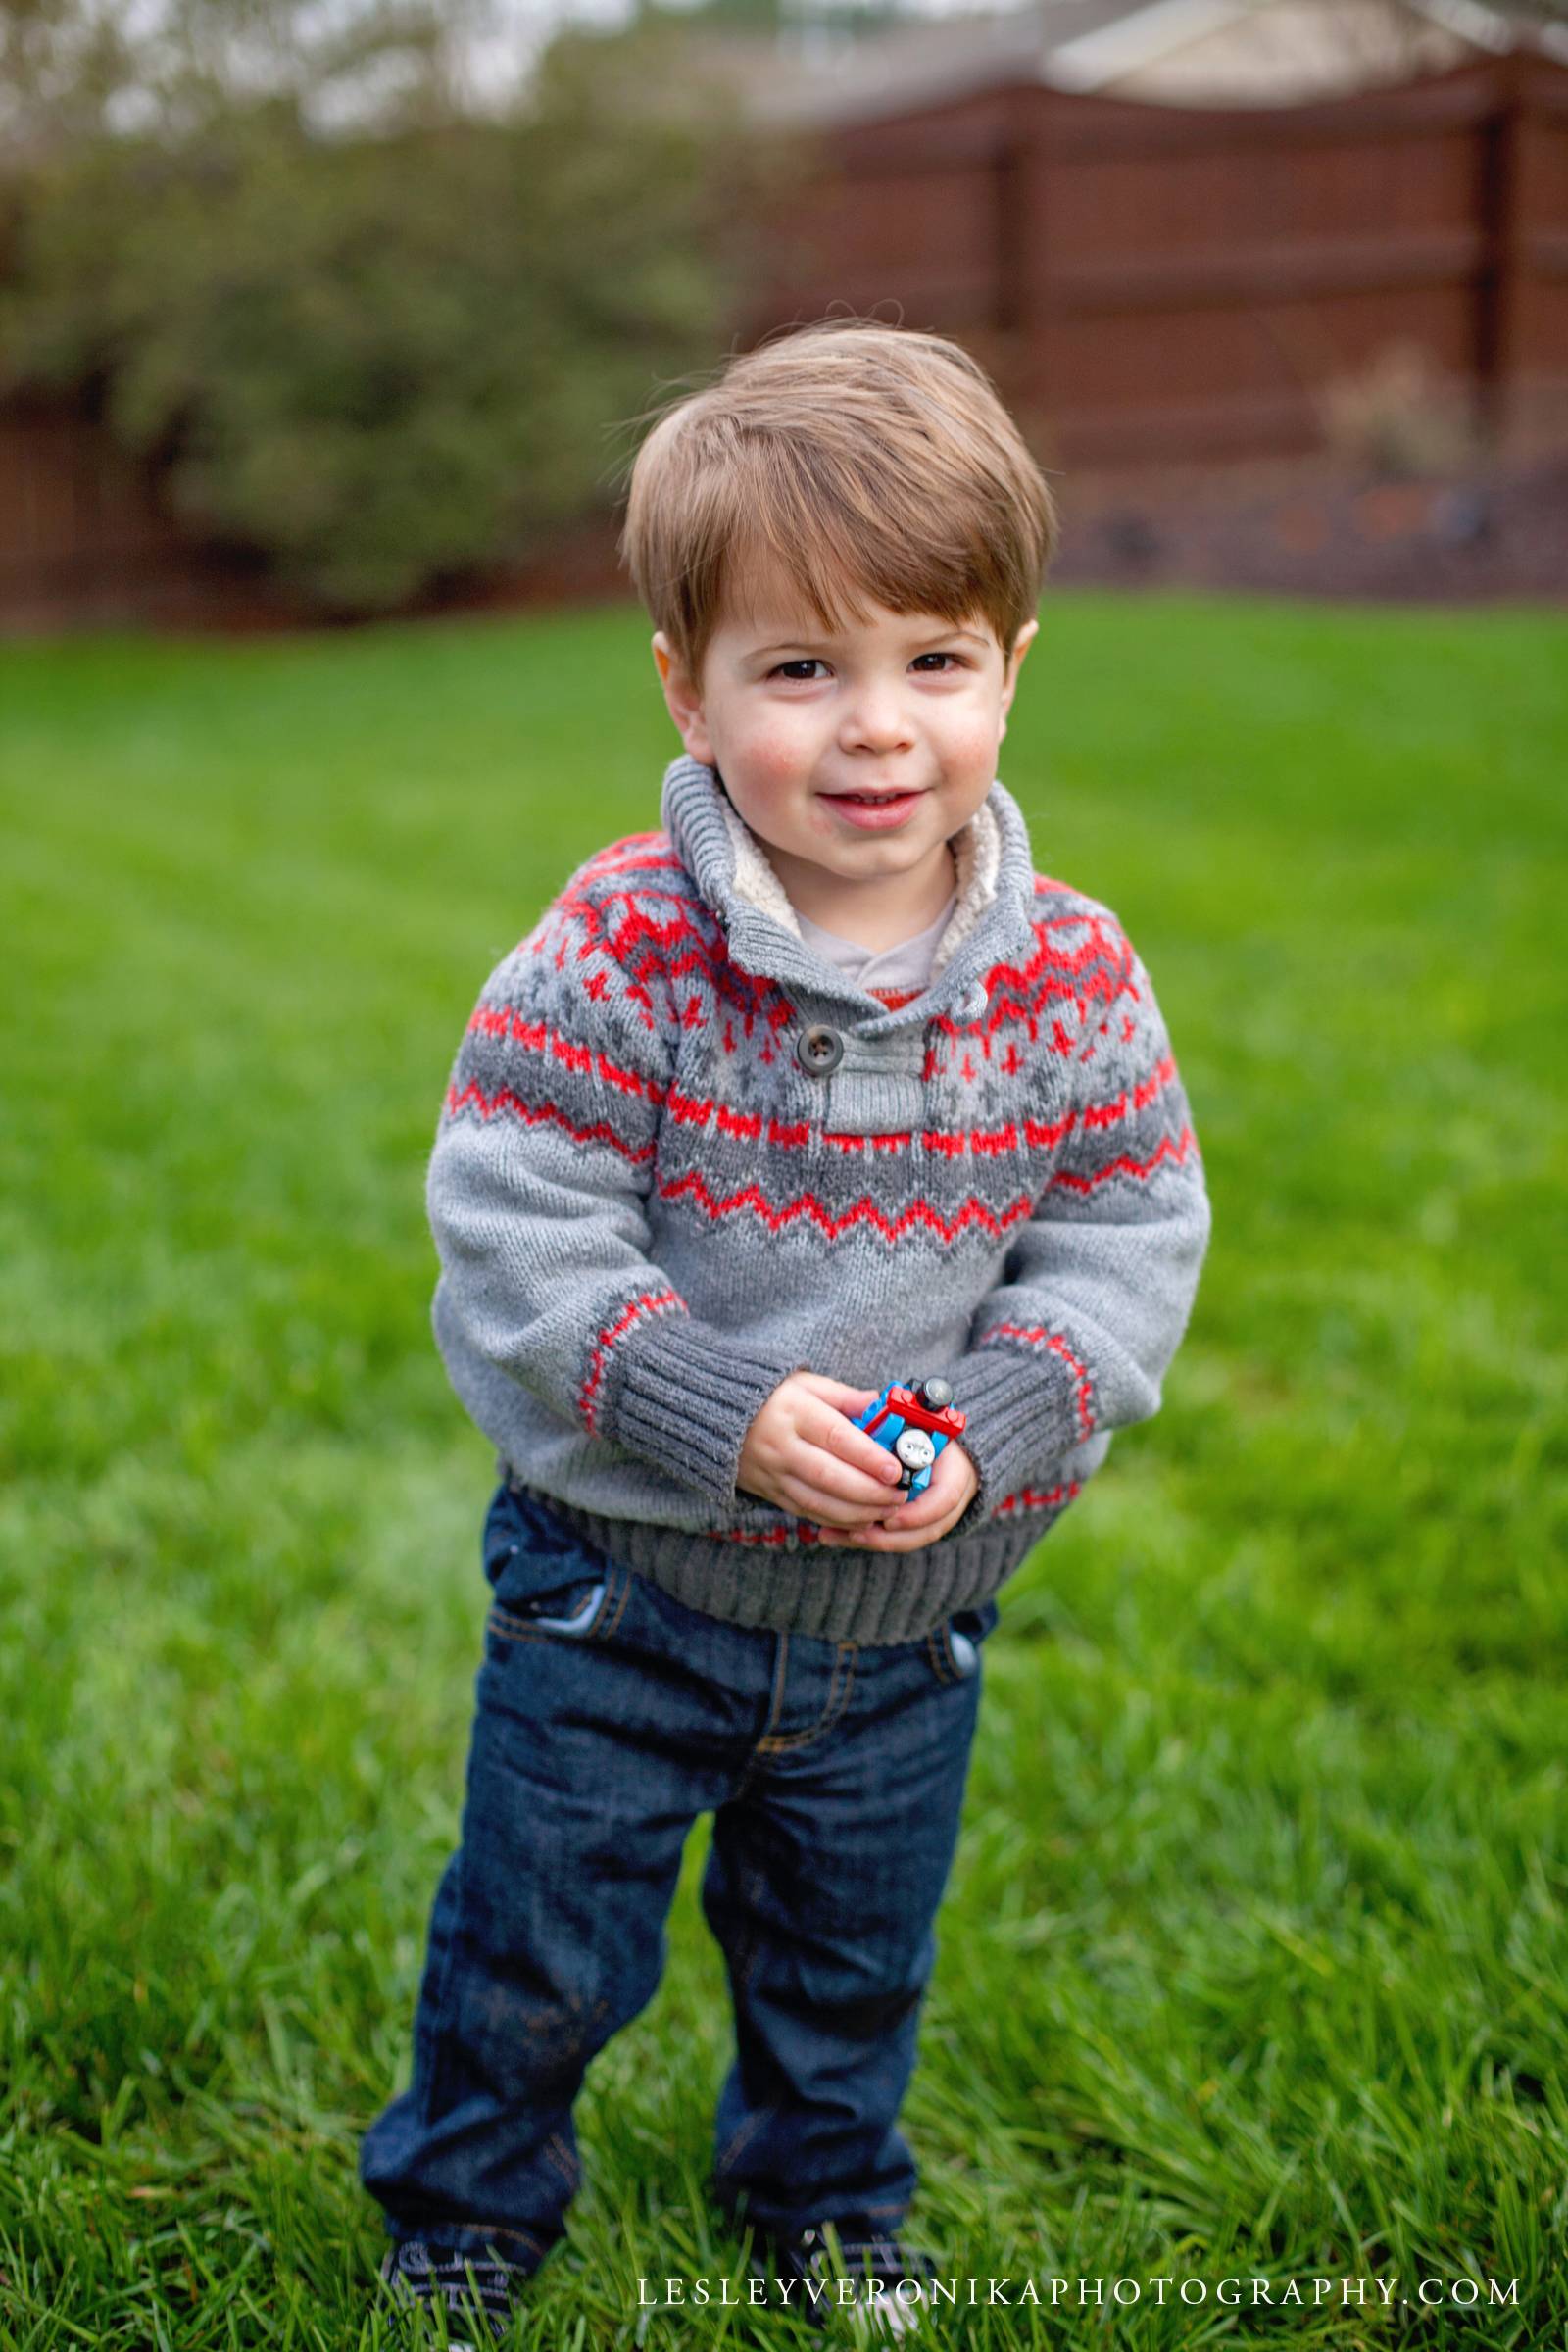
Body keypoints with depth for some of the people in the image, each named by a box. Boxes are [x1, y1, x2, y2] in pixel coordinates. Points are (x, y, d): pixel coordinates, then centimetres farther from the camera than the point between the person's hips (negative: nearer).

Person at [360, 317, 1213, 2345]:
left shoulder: (1069, 979, -11)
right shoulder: (621, 952, -20)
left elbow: (1131, 1242, -6)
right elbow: (512, 1229, -20)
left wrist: (986, 1433, -21)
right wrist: (728, 1412, -30)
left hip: (909, 1608, 3)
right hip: (622, 1585, -2)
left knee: (853, 1962, 24)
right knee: (538, 1947, 16)